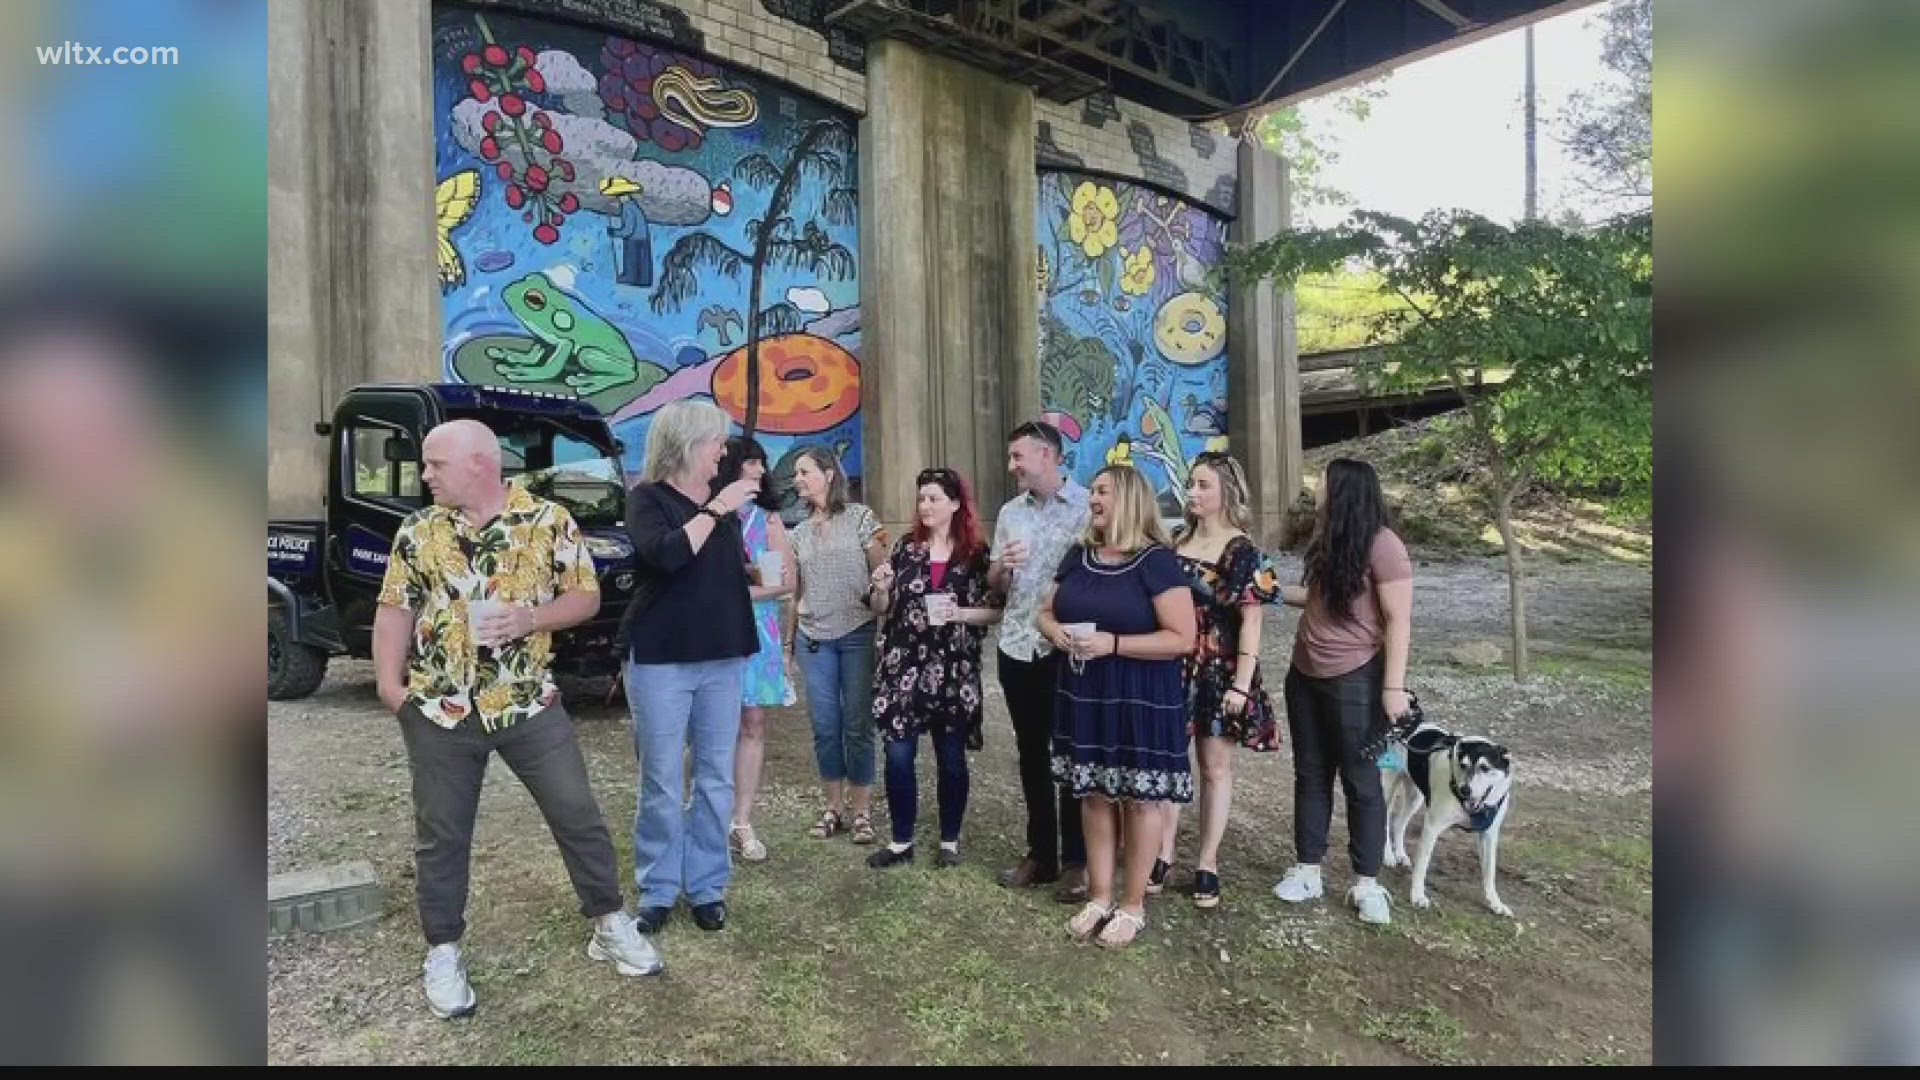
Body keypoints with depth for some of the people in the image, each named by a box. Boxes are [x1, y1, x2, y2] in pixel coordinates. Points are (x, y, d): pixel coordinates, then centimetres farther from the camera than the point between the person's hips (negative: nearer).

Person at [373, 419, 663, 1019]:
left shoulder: (549, 520, -4)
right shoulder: (417, 532, 3)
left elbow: (586, 597, -2)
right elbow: (395, 609, 5)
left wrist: (529, 618, -18)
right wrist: (389, 680, -8)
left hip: (531, 704, -1)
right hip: (438, 712, 2)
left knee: (578, 815, 5)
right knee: (441, 835, 11)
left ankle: (610, 925, 22)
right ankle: (443, 953, 29)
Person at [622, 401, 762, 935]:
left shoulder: (720, 499, 10)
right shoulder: (646, 497, -4)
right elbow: (665, 554, -24)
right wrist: (717, 509, -19)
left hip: (722, 658, 5)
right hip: (661, 659, -5)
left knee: (716, 779, 9)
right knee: (662, 784, 3)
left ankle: (707, 885, 21)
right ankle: (658, 890, 18)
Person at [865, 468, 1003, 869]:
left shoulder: (976, 554, -1)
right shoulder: (905, 548, 6)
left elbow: (996, 611, 0)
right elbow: (883, 608, 11)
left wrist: (960, 613, -16)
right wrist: (881, 589, -10)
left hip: (953, 671, -2)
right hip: (903, 666, 2)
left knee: (951, 758, 7)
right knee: (898, 756, 3)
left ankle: (950, 841, 23)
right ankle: (901, 842, 17)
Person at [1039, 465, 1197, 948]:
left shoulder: (1156, 561, -12)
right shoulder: (1078, 556, 7)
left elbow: (1183, 639, -17)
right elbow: (1045, 612, 17)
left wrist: (1113, 644, -23)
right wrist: (1056, 631, -7)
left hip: (1141, 699, -6)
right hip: (1083, 695, 6)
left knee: (1140, 798, 6)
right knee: (1094, 795, 13)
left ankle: (1133, 904, 21)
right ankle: (1099, 897, 27)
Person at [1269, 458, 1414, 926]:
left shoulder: (1381, 544, -15)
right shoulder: (1327, 540, 9)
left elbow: (1398, 619, -17)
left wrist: (1394, 686, -20)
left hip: (1355, 680, -8)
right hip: (1305, 676, 8)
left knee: (1360, 781, 4)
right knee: (1310, 775, 13)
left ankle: (1366, 883, 16)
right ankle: (1307, 870, 23)